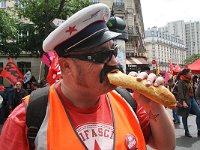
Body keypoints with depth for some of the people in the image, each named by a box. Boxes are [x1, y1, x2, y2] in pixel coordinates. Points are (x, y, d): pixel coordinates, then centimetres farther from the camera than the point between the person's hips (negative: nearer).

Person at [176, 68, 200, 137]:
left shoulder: (189, 81, 15)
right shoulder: (181, 81, -10)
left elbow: (191, 91, 17)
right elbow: (180, 92, -17)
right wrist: (183, 101, -24)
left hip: (192, 99, 8)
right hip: (186, 100, -8)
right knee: (185, 116, 4)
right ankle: (186, 131, 17)